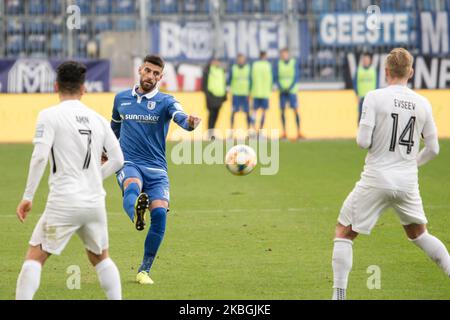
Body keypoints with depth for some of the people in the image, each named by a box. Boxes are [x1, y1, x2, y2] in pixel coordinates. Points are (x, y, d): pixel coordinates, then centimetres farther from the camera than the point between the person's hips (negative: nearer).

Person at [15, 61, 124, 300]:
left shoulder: (50, 115, -5)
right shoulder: (98, 119, 10)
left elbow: (39, 157, -14)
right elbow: (117, 160, 11)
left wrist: (28, 197, -9)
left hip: (64, 202, -5)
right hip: (95, 202, 5)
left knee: (35, 257, -1)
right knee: (100, 258, 22)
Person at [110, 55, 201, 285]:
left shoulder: (165, 101, 2)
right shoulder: (121, 98, 11)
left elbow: (180, 116, -21)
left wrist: (189, 122, -45)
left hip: (156, 168, -1)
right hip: (128, 163, 1)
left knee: (159, 214, -17)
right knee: (132, 187, -34)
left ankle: (144, 270, -1)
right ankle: (136, 214, -71)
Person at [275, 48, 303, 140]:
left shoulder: (294, 63, -1)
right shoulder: (279, 64, 6)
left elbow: (296, 78, -3)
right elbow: (276, 78, 6)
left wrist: (290, 88, -13)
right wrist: (281, 87, -10)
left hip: (292, 90, -3)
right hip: (282, 91, 3)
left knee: (296, 110, -9)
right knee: (282, 111, 1)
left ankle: (298, 132, -9)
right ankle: (284, 132, 7)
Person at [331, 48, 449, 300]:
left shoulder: (375, 97, -9)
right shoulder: (423, 104, 3)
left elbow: (363, 141, -14)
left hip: (377, 180, -4)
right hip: (408, 183, 4)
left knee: (344, 232, 7)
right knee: (419, 234, 24)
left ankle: (339, 295, -1)